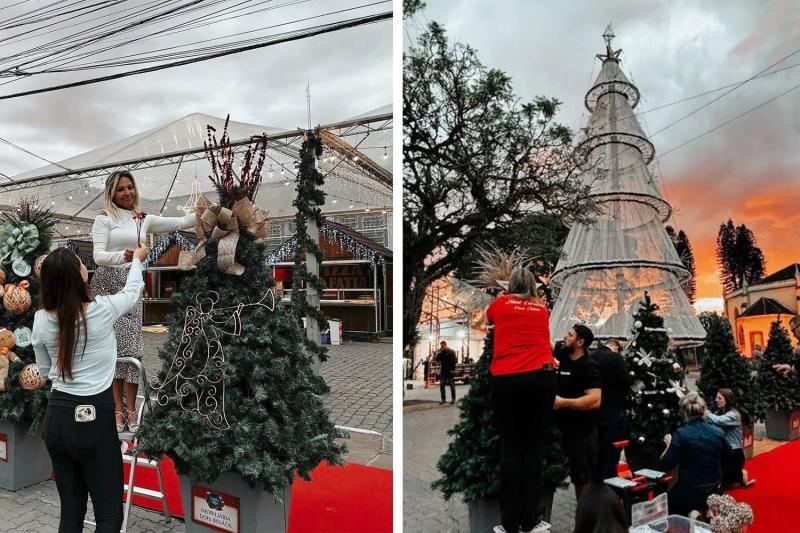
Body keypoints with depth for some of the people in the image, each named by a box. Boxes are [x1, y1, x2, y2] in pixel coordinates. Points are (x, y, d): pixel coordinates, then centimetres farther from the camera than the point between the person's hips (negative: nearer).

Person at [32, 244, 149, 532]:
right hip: (95, 417, -5)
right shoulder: (102, 309, -13)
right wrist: (137, 259, 27)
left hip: (56, 415, 5)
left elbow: (44, 370, 13)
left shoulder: (41, 319, -2)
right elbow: (132, 290, 10)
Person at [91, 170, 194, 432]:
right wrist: (122, 256, -27)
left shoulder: (144, 219, 14)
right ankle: (118, 409, 5)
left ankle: (131, 410, 4)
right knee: (111, 344, -2)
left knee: (131, 344, -2)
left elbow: (180, 223, 10)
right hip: (106, 284, -3)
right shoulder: (104, 218, 2)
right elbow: (98, 255, -8)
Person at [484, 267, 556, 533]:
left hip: (506, 380, -1)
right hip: (541, 377, 1)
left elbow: (487, 320, 36)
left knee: (510, 449, 6)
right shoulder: (542, 307, 18)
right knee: (534, 449, 8)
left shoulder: (500, 303, 13)